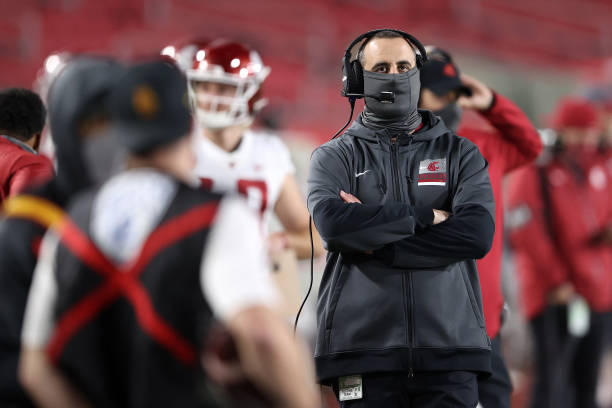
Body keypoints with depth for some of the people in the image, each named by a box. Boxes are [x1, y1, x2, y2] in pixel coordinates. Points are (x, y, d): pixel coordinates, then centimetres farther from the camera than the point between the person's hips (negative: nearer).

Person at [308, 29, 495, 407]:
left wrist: (375, 242, -8)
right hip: (364, 350, 0)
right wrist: (426, 216, -9)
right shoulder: (335, 157, 11)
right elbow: (333, 221, -11)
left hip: (448, 347, 1)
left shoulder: (459, 153, 13)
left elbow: (478, 233, -5)